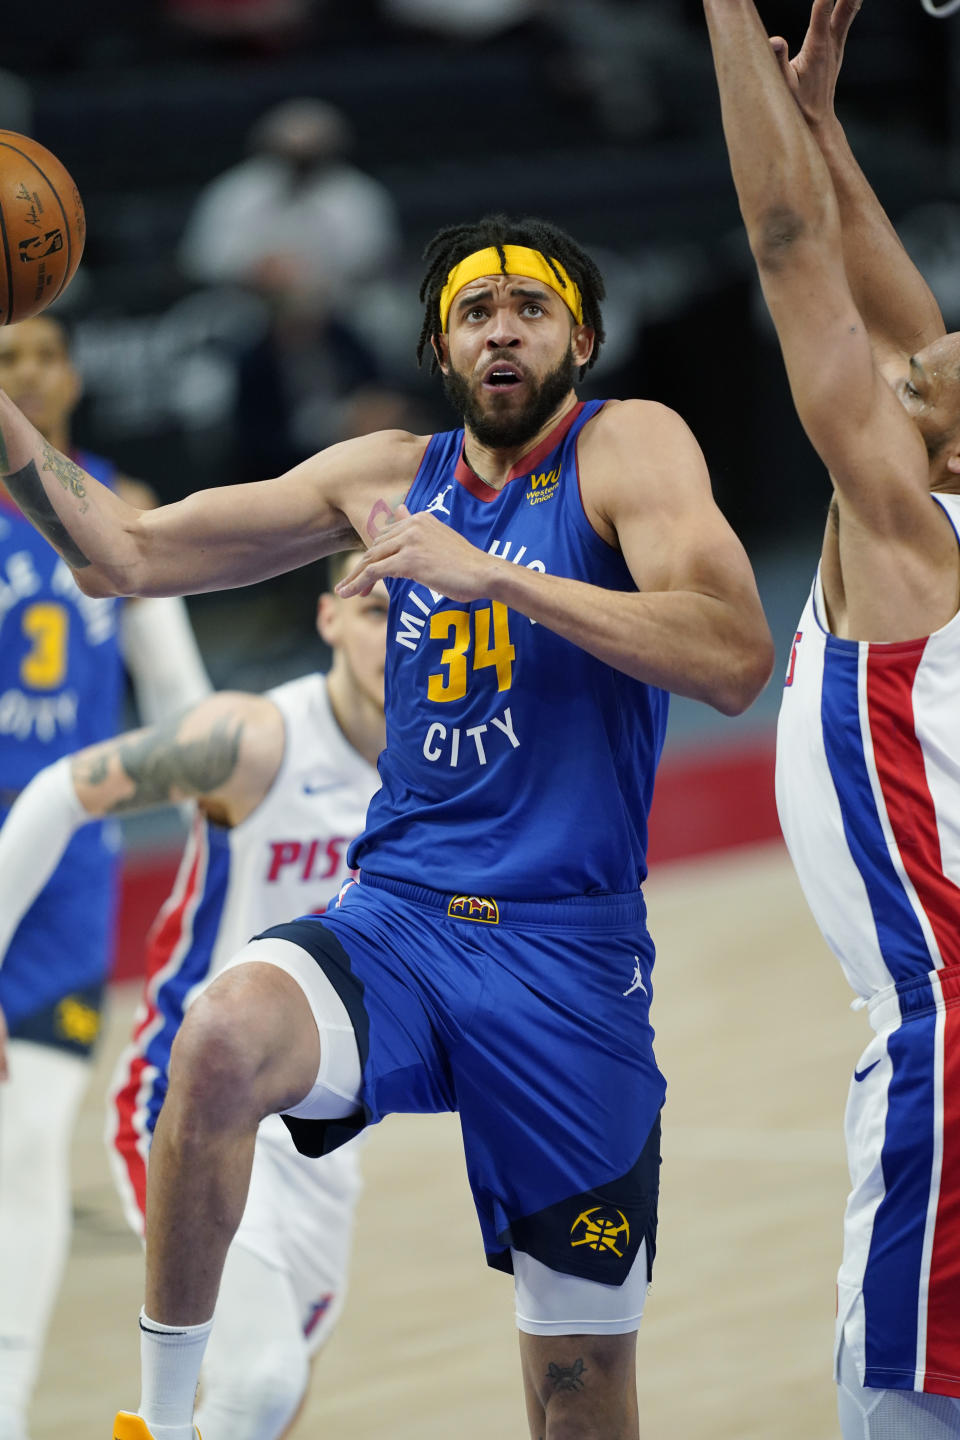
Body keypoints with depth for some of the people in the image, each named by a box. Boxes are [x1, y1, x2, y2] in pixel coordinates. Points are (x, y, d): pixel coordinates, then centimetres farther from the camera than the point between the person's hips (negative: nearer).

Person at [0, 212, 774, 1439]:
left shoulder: (627, 449, -2)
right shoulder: (389, 476, 12)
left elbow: (735, 659, -19)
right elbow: (129, 555, 16)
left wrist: (491, 575, -23)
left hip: (568, 958, -3)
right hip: (394, 924, 3)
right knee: (224, 1037, -33)